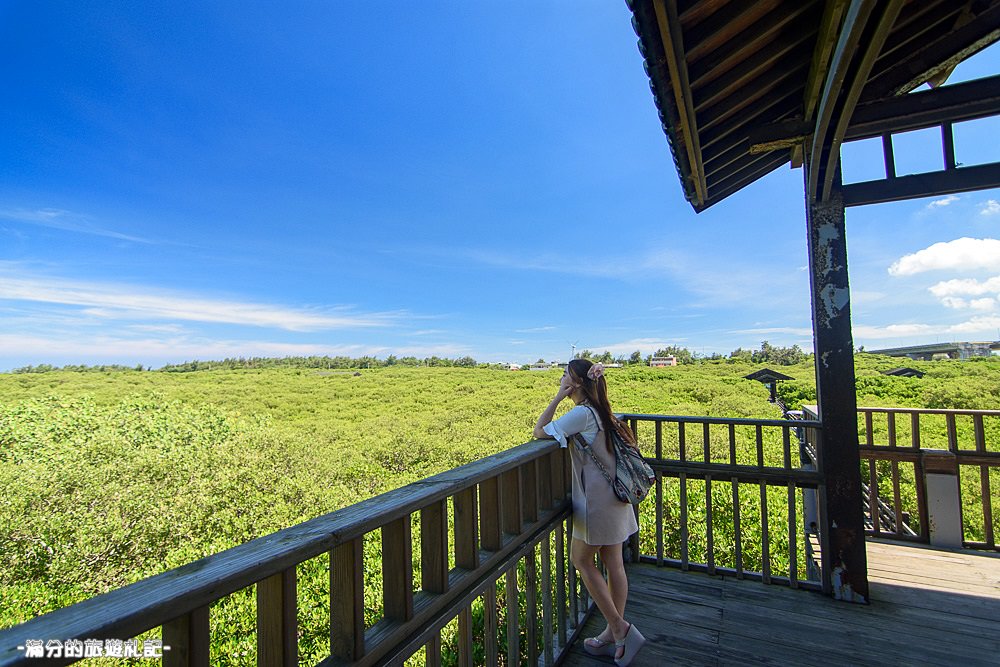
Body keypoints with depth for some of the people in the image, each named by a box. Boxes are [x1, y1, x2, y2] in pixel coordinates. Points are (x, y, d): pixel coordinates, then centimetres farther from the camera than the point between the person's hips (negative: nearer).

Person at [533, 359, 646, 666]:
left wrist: (559, 397, -12)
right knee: (613, 563, 14)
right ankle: (615, 633, 27)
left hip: (599, 498, -9)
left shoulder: (581, 413, -19)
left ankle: (619, 627, 12)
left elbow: (539, 432, -15)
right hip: (613, 494, 9)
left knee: (581, 560, 8)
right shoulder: (598, 411, 10)